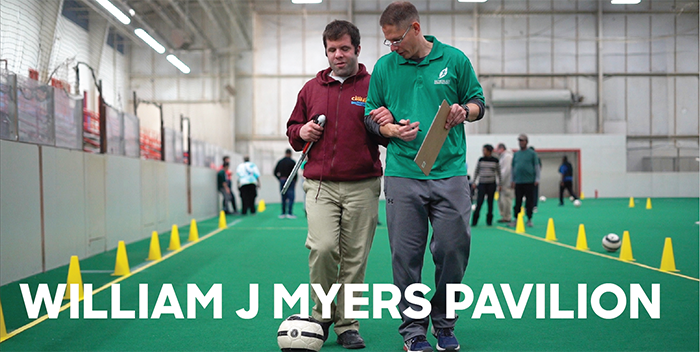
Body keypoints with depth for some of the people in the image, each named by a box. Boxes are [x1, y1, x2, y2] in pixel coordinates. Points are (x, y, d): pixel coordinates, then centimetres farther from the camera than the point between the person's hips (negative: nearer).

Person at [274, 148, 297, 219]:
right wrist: (295, 181, 4)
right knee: (291, 197, -4)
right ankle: (289, 213, -11)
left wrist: (280, 179, 14)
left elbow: (275, 173, 8)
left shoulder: (280, 161, 8)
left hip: (282, 181, 5)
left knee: (283, 198, 10)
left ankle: (283, 213, 10)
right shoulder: (292, 162, -6)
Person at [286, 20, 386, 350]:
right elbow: (292, 129, 24)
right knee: (323, 247, -17)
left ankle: (347, 325, 15)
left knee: (354, 259, 2)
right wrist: (301, 131, 1)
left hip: (362, 187, -1)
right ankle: (323, 314, 5)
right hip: (321, 185, 1)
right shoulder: (311, 89, 14)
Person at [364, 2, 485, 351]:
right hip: (402, 174, 0)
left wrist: (464, 111, -9)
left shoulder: (454, 60, 6)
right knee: (406, 254, 0)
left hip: (450, 171, 0)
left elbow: (478, 102, 13)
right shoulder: (384, 66, 9)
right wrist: (391, 129, -8)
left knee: (454, 248, 0)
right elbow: (371, 116, 12)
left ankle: (443, 323, 20)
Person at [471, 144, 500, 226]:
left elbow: (498, 173, 9)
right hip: (482, 183, 0)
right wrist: (474, 182, 8)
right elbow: (476, 171, 12)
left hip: (491, 184, 0)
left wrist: (499, 184, 6)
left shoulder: (495, 160, 1)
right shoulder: (481, 160, 4)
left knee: (490, 202, 4)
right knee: (479, 201, -7)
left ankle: (489, 220, 13)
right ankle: (474, 221, -3)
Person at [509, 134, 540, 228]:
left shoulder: (532, 153, 2)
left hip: (529, 181, -3)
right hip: (518, 182, 3)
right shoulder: (516, 154, 13)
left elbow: (536, 166, 1)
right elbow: (513, 168, 18)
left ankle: (529, 219, 9)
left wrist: (537, 179, -6)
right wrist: (513, 180, 13)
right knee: (517, 202, 3)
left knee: (529, 202, 1)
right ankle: (516, 219, 6)